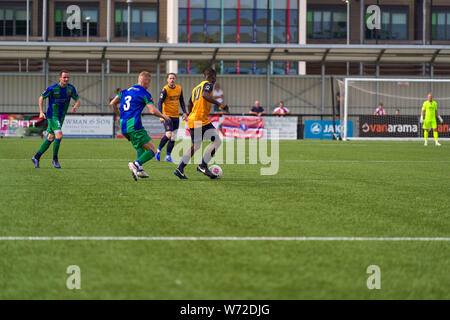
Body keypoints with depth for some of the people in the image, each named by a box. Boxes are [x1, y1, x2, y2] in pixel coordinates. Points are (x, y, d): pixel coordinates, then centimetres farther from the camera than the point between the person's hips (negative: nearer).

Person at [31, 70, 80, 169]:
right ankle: (55, 159, -4)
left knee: (50, 138, 11)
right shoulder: (52, 88, -15)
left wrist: (76, 106, -17)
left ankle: (36, 157, 24)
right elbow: (41, 98, -2)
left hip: (61, 116, 6)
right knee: (59, 135, -20)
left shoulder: (71, 88, -3)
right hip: (52, 115, -6)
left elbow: (77, 100, 7)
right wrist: (41, 112, -10)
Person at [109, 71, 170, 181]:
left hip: (123, 127, 8)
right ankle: (136, 164, -27)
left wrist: (120, 116, 32)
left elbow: (112, 104, 19)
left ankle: (139, 169, 13)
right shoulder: (144, 93, -3)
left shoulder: (126, 91, 18)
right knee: (153, 150, -5)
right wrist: (163, 116, 7)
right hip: (134, 126, -8)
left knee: (141, 146, 29)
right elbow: (153, 111, -12)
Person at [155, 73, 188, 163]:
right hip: (167, 115, -6)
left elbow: (181, 101, 17)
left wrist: (184, 112, 7)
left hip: (176, 116, 6)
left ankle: (168, 156, 12)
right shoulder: (165, 90, -11)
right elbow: (160, 102, -14)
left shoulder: (179, 89, 6)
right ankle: (159, 150, 1)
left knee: (173, 138, 4)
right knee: (168, 135, -19)